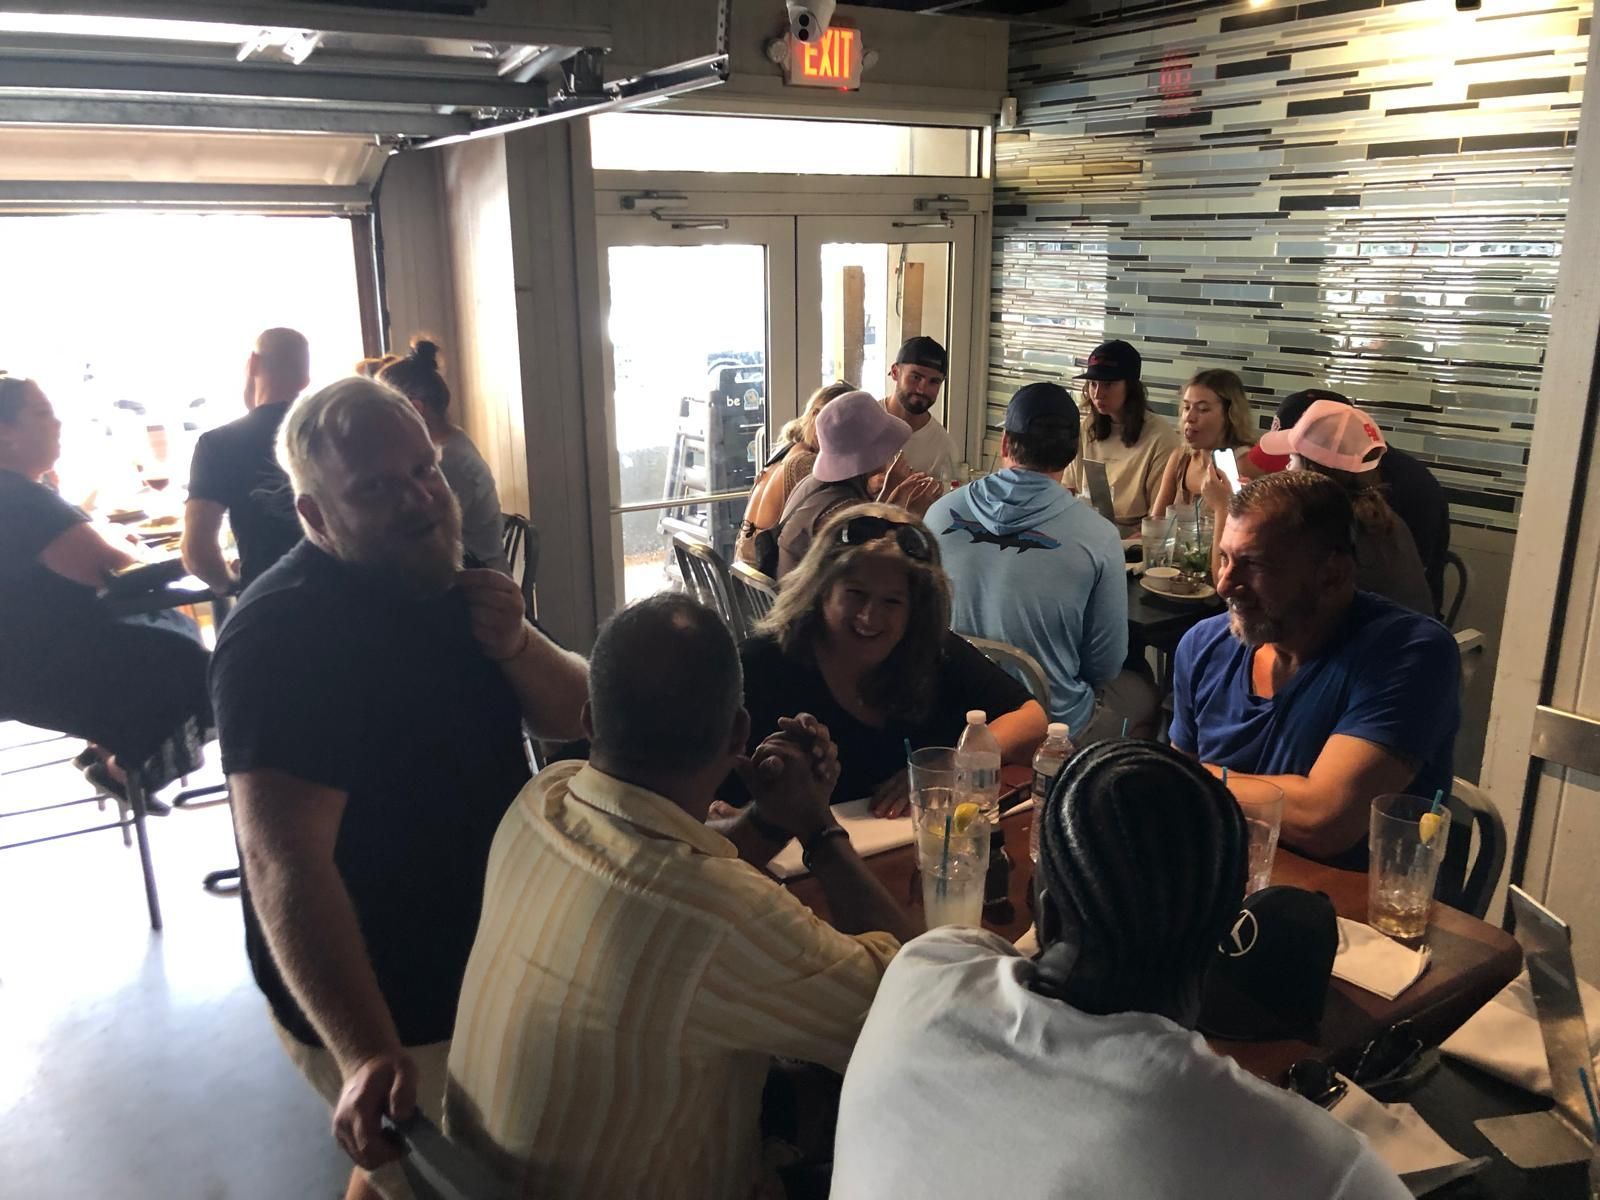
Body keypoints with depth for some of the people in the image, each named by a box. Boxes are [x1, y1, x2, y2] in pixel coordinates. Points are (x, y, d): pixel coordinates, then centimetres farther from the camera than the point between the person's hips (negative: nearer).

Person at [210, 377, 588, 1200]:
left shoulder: (448, 588, 1)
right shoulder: (282, 635, -27)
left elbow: (574, 716, -1)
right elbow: (286, 864, -34)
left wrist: (517, 646, -21)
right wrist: (367, 1054, -44)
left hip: (483, 969, 8)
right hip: (384, 1011, -8)